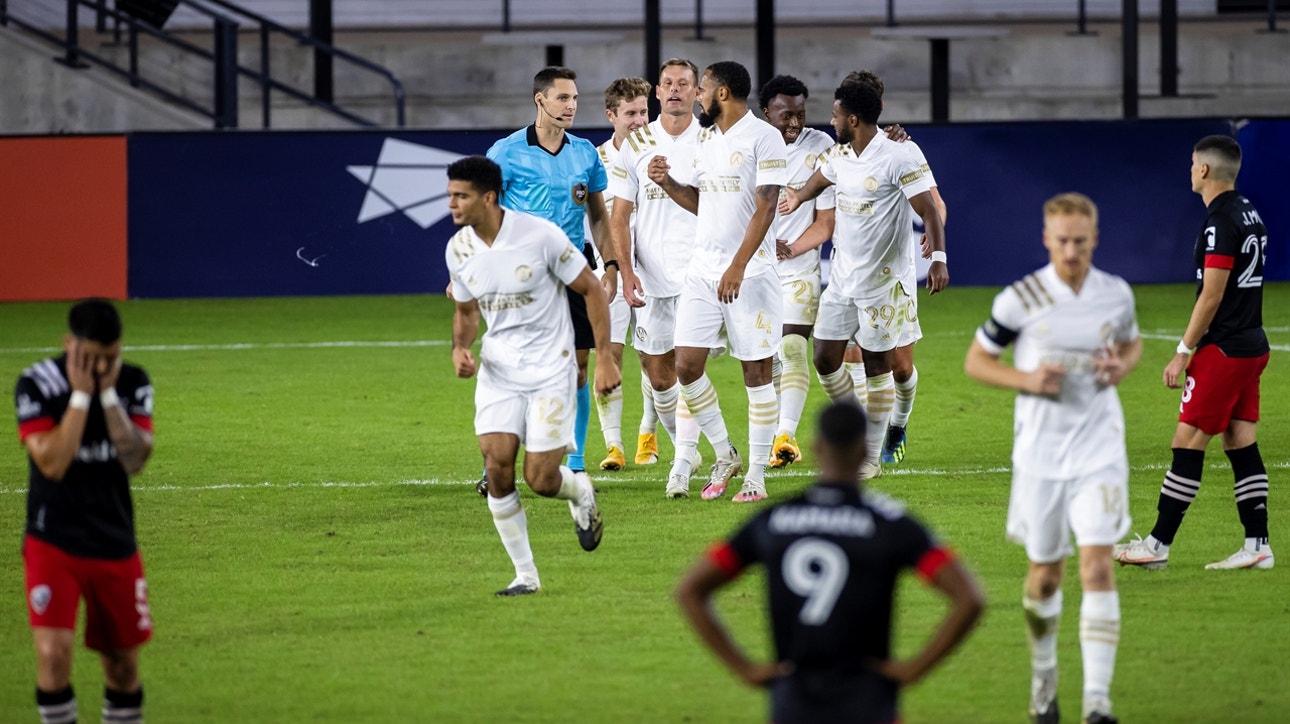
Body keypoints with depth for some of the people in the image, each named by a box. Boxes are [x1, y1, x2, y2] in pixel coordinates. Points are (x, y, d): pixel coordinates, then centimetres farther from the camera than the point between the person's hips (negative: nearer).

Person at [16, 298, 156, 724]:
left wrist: (108, 393, -18)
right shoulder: (36, 385, -12)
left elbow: (135, 460, -13)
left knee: (123, 662, 9)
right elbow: (53, 463, -22)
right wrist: (81, 394, -22)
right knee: (53, 652, -18)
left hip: (115, 543, 4)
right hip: (54, 542, -3)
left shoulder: (133, 383, -2)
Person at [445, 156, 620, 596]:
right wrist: (461, 347, -5)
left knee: (540, 479, -9)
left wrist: (604, 358, -9)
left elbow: (591, 290, -6)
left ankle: (581, 494, 29)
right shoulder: (458, 250, -1)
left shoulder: (540, 236, -17)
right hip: (498, 371, 4)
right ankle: (525, 574, 1)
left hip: (550, 369, -4)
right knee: (497, 466, -13)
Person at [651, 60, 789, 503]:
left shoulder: (763, 138, -9)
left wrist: (737, 268, -21)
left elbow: (764, 208, -15)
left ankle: (756, 475, 4)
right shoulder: (706, 138, 15)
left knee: (756, 370, -2)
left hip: (750, 272, -7)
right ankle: (725, 456, 16)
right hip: (702, 268, 7)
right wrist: (667, 183, 5)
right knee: (686, 365, 0)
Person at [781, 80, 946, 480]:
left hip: (883, 281, -7)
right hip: (842, 278, 7)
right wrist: (798, 197, 46)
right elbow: (819, 179, 30)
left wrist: (939, 258, -32)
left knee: (877, 365, 1)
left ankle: (871, 456, 10)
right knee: (825, 359, 4)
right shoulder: (839, 156, 6)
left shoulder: (898, 158, -17)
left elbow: (929, 211, -20)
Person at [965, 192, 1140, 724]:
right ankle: (1044, 676, 38)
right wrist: (1026, 379, -16)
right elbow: (976, 360, 1)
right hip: (1040, 455, 0)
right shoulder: (1020, 300, -8)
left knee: (1098, 568, -14)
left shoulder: (1116, 295, 0)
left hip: (1099, 450, 0)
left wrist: (1122, 366, -4)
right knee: (1045, 574, 11)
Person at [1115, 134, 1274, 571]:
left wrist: (1183, 353, -14)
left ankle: (1158, 545, -3)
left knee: (1187, 445, -5)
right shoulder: (1248, 214, 13)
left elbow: (1212, 295, -19)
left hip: (1222, 350, -9)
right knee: (1242, 445, 9)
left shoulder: (1221, 221, -17)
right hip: (1252, 345, 9)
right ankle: (1257, 546, 6)